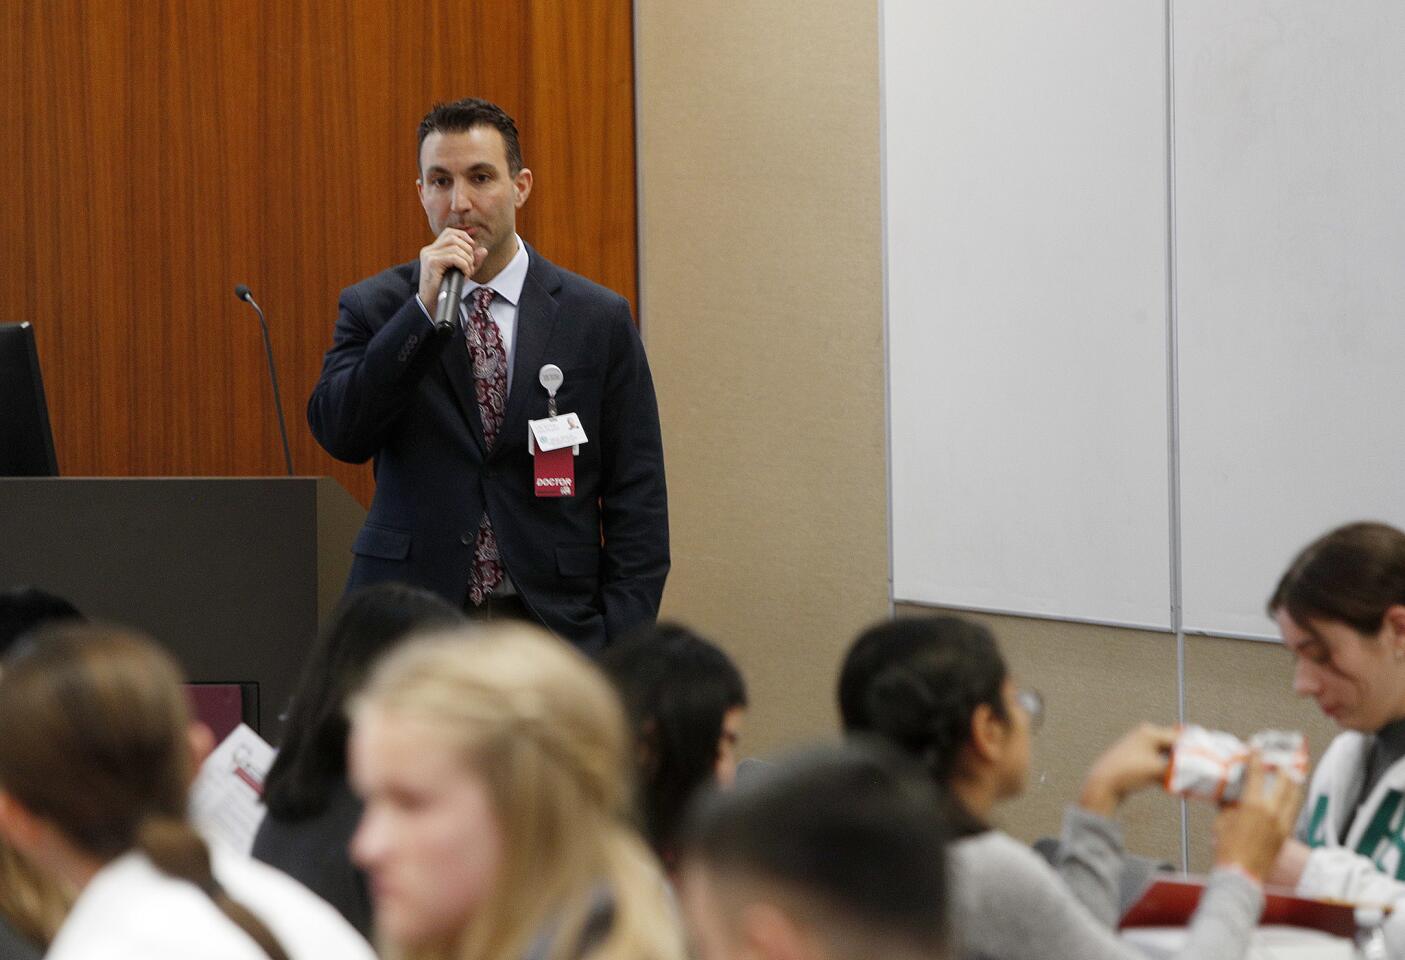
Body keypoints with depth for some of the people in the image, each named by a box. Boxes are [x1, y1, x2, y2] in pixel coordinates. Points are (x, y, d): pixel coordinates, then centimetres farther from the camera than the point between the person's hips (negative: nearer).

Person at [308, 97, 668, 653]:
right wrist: (425, 310, -15)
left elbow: (636, 502, 4)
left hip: (554, 628, 0)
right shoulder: (374, 309, 7)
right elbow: (339, 433, -9)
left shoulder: (598, 319, 5)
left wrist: (621, 650, -5)